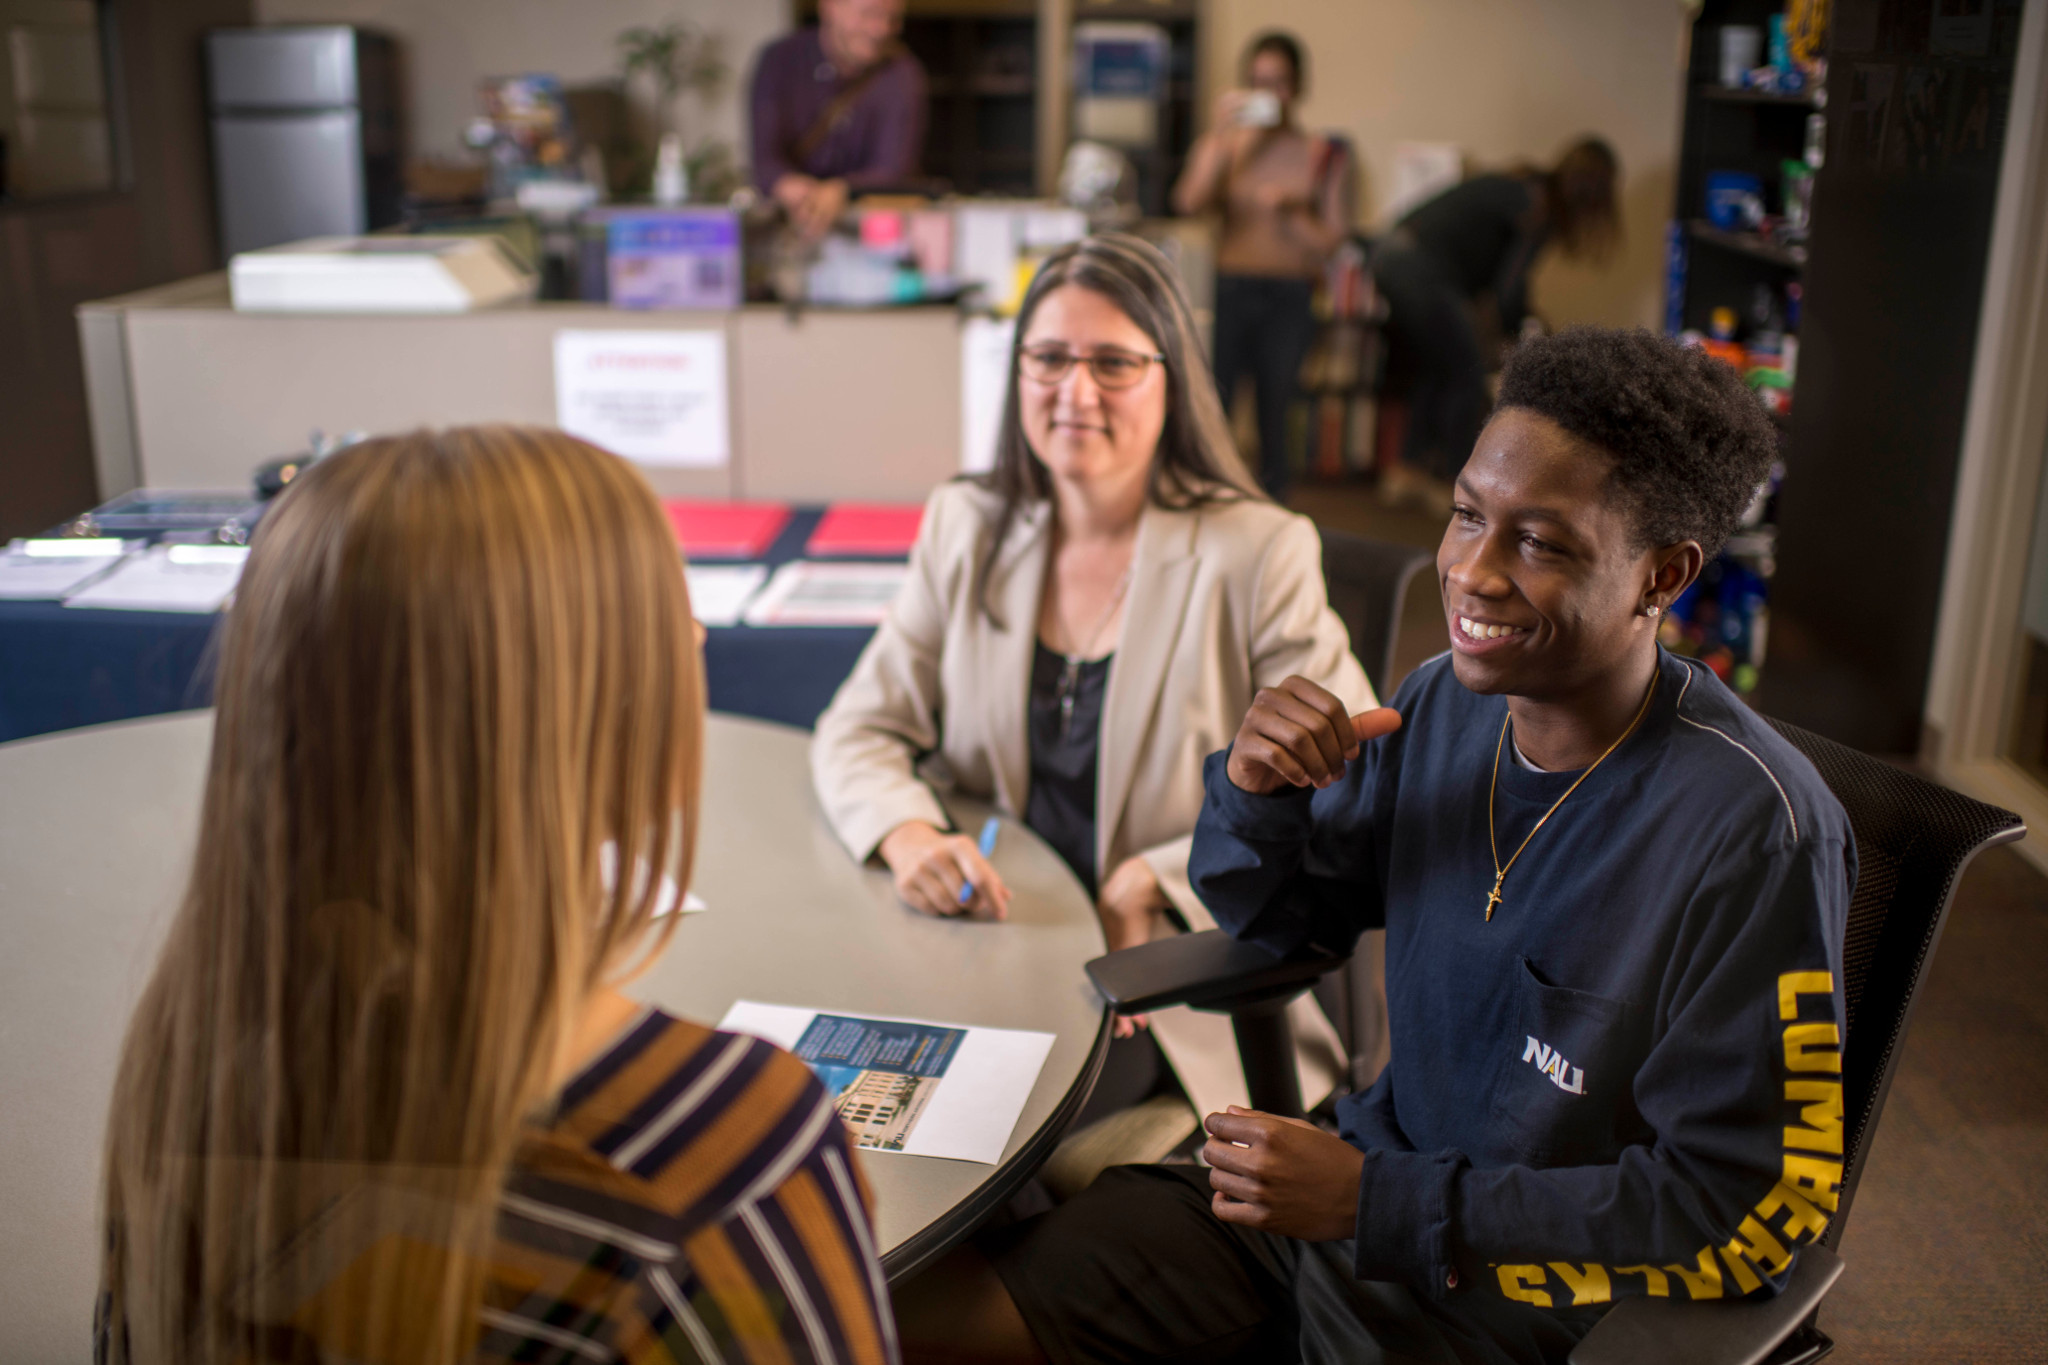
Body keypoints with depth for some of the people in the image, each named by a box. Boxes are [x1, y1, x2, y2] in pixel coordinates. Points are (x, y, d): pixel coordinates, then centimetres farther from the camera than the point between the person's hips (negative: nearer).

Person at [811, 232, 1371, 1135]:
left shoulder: (1259, 553, -5)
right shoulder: (965, 529, 8)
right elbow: (859, 731, 8)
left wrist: (1151, 884, -15)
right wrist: (906, 833, -15)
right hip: (985, 933, 4)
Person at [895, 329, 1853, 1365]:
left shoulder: (1755, 834, -22)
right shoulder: (1440, 706, -3)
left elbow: (1740, 1216, -18)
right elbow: (1280, 917, 11)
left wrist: (1373, 1204, -21)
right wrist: (1253, 789, -14)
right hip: (1370, 1188, 6)